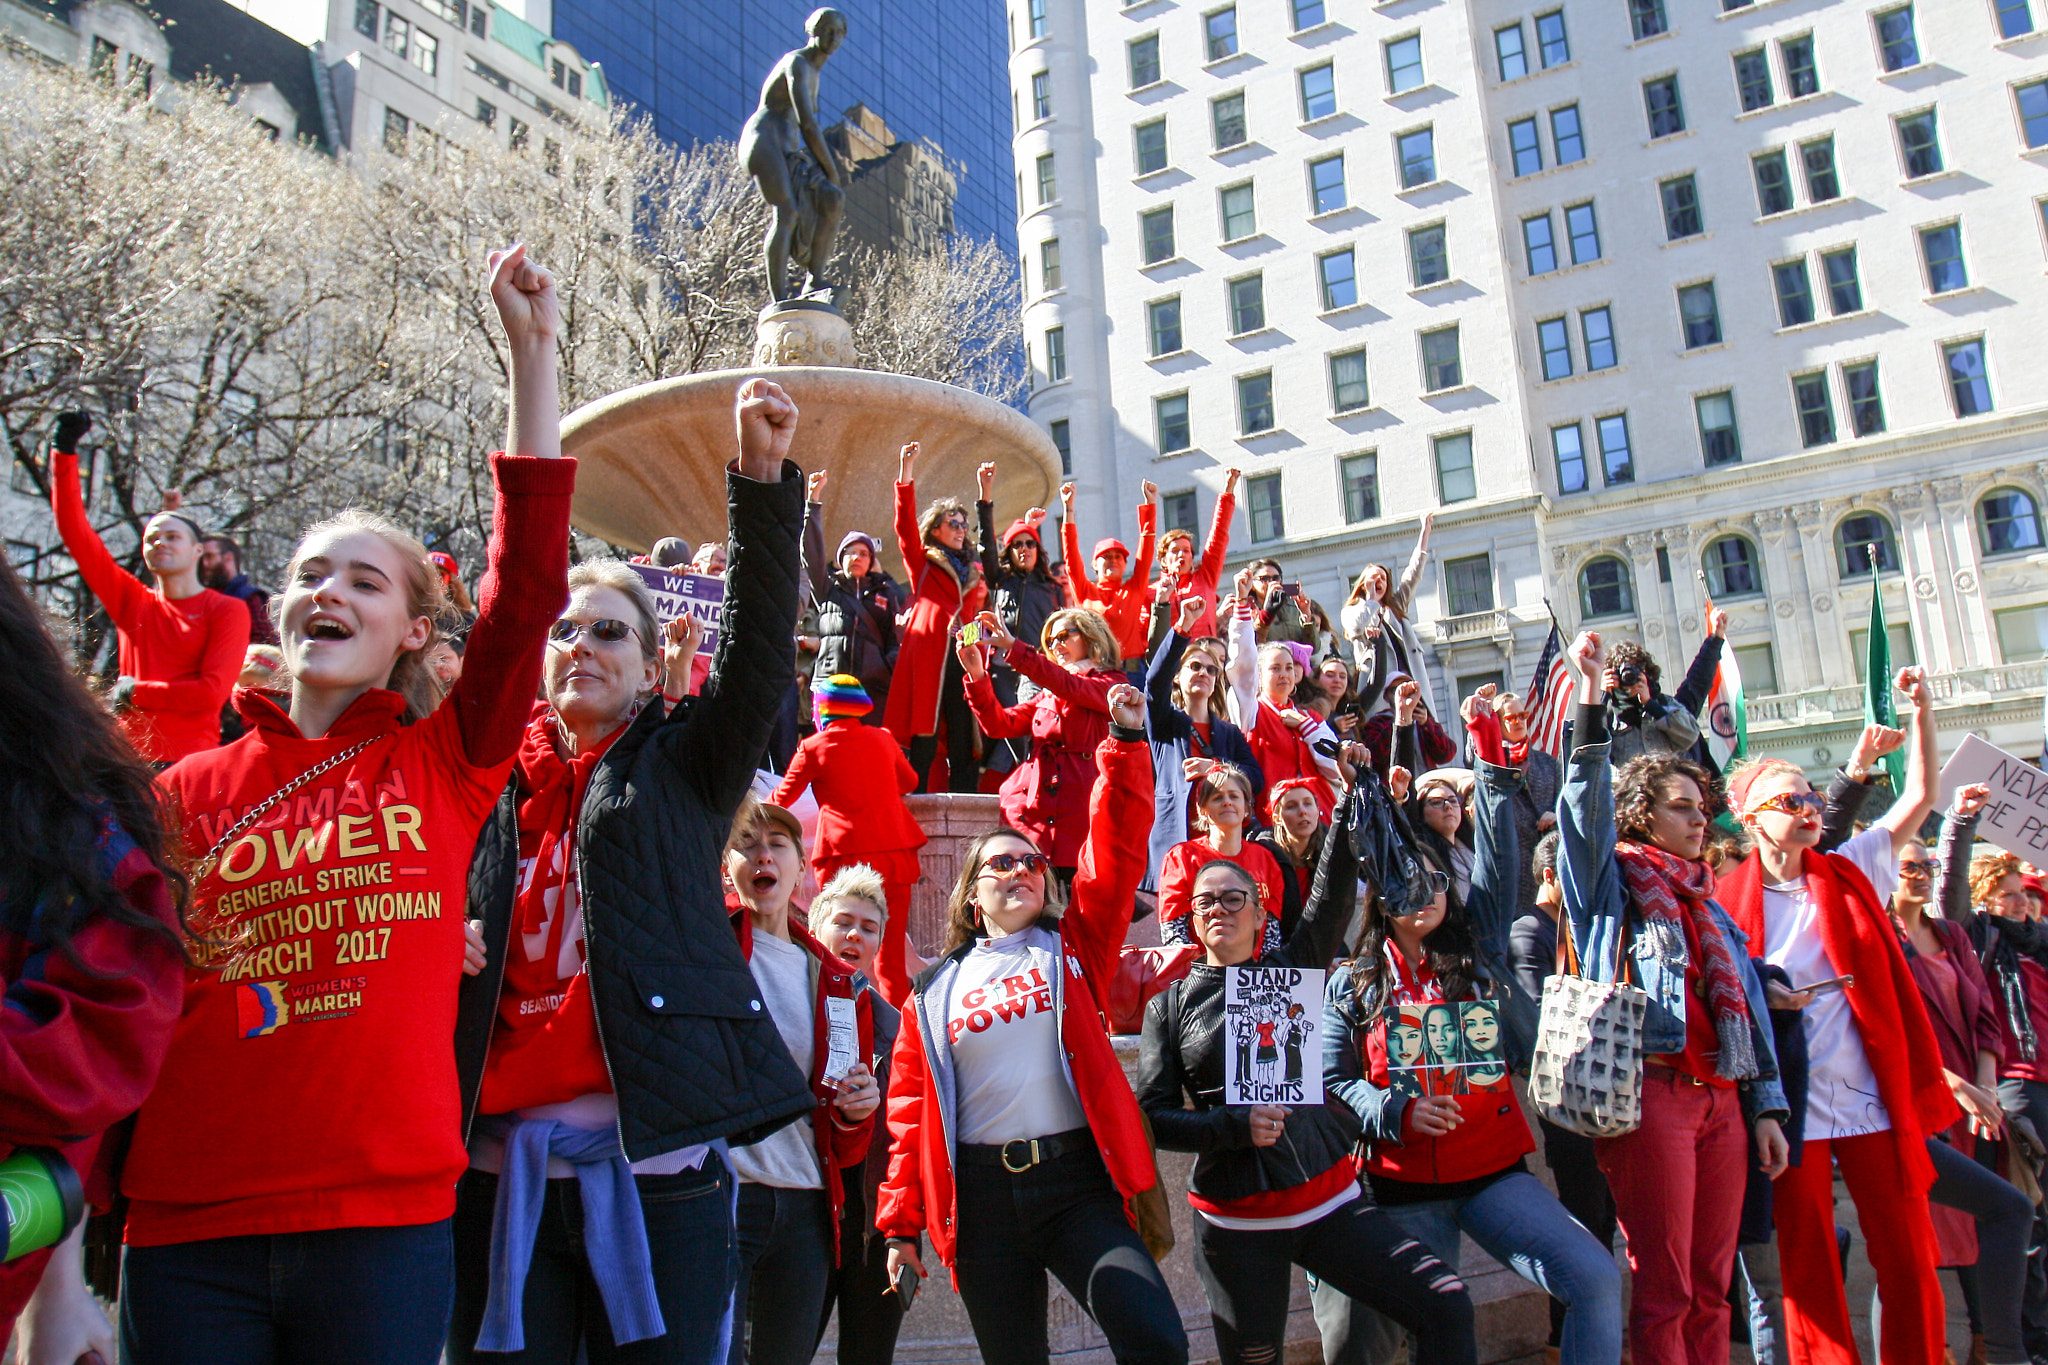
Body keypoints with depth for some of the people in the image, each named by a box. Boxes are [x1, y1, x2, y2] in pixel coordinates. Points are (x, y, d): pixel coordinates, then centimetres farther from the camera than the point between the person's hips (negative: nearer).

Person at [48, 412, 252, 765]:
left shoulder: (227, 610, 0)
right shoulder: (133, 601, 13)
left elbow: (212, 692, -9)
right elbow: (76, 532, 11)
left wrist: (134, 692, -3)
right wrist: (64, 450, 9)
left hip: (191, 763, -4)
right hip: (129, 761, 4)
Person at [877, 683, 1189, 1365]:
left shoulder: (1072, 947, 9)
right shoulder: (935, 988, 11)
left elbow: (1116, 857, -2)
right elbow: (910, 1107, 11)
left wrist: (1126, 742, -9)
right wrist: (900, 1222, 7)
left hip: (1077, 1179, -1)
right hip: (981, 1195, 1)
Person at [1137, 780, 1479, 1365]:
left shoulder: (1292, 968, 6)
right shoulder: (1172, 1003, 2)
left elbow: (1333, 892, -3)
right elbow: (1153, 1114, -2)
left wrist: (1355, 789, -9)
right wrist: (1235, 1126, -16)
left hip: (1331, 1196, 2)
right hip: (1238, 1219, -1)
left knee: (1447, 1307, -9)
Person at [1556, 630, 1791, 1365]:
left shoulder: (1706, 900, 23)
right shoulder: (1611, 882, 5)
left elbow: (1745, 1001, 21)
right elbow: (1587, 805, -13)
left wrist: (1765, 1105, 14)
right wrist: (1591, 704, -24)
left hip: (1721, 1096, 7)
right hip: (1649, 1089, -6)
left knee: (1712, 1286, 8)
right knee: (1664, 1287, -4)